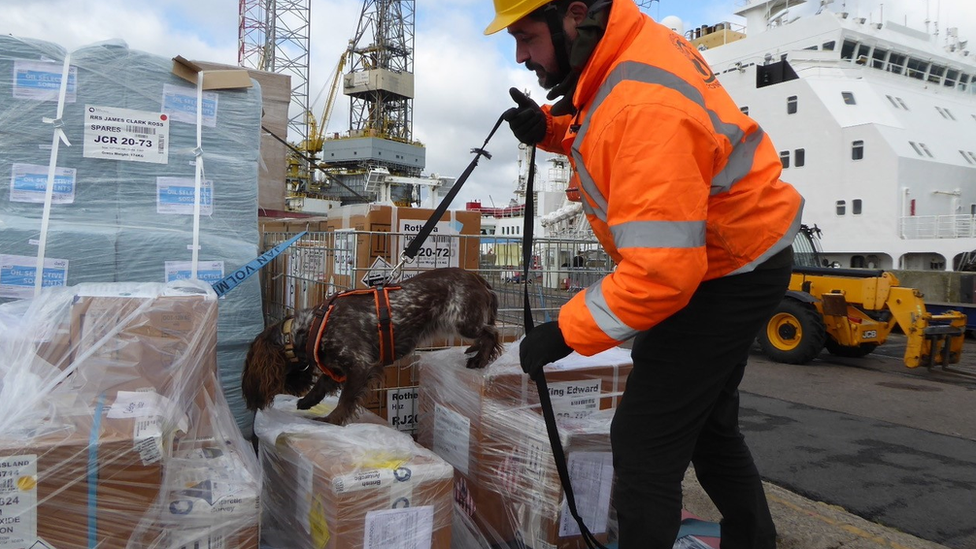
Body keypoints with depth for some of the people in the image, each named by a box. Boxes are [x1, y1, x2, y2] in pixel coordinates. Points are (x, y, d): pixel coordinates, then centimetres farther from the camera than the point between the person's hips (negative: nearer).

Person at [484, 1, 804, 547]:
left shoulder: (646, 106, -33)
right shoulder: (630, 46, -4)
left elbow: (662, 271, -36)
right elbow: (606, 137, 16)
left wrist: (565, 333, -28)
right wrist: (549, 128, -3)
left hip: (728, 276, -10)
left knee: (645, 444, -6)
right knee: (708, 425, 23)